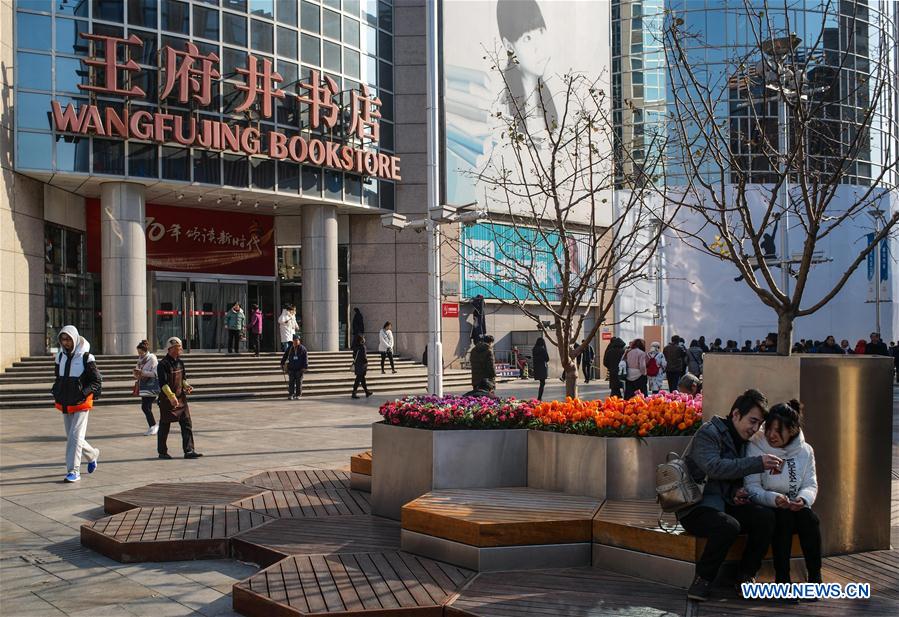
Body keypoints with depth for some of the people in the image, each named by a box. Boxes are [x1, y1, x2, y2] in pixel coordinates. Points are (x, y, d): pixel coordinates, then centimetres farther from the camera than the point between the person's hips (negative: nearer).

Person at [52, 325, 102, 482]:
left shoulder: (86, 357, -9)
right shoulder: (60, 356, 8)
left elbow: (97, 381, -7)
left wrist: (84, 393, -21)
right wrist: (56, 393, 5)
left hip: (81, 404, -7)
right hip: (65, 404, 7)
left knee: (75, 437, -12)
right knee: (70, 437, 15)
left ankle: (73, 471, -8)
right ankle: (92, 454, 38)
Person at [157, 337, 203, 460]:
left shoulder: (180, 362, 10)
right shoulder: (163, 364, -14)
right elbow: (163, 383, -21)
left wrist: (186, 386, 0)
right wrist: (171, 397, -31)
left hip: (181, 398, 7)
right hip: (167, 400, -7)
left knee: (187, 424, 1)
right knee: (164, 426, 5)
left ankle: (189, 451, 2)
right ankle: (162, 452, 17)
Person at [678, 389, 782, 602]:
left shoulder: (741, 441, 15)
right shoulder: (709, 433, -11)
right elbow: (713, 467, -30)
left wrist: (737, 492, -1)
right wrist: (758, 463, -35)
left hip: (723, 504, 8)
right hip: (695, 508, -8)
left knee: (766, 517, -17)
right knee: (729, 525, -36)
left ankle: (745, 576, -6)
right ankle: (703, 579, -17)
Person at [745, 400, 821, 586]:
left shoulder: (805, 451, 5)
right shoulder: (755, 448, -7)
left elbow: (810, 484, 4)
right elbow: (751, 487, -11)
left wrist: (803, 498, -20)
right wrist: (774, 499, -30)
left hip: (794, 507, 3)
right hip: (765, 509, -3)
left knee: (810, 518, -28)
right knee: (783, 517, -33)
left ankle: (815, 576, -22)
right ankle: (782, 578, -29)